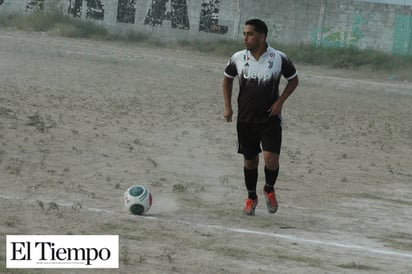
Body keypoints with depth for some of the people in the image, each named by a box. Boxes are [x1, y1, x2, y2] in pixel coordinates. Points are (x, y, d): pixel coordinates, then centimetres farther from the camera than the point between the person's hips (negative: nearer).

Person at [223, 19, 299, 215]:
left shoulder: (279, 58, -10)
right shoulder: (238, 58, -4)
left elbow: (293, 80, 6)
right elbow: (227, 79, 14)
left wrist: (280, 101, -7)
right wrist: (227, 106, 5)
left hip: (270, 119, -2)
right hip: (245, 119, 2)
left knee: (271, 159, -14)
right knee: (250, 160, 10)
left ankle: (269, 189, 17)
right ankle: (251, 197, 31)